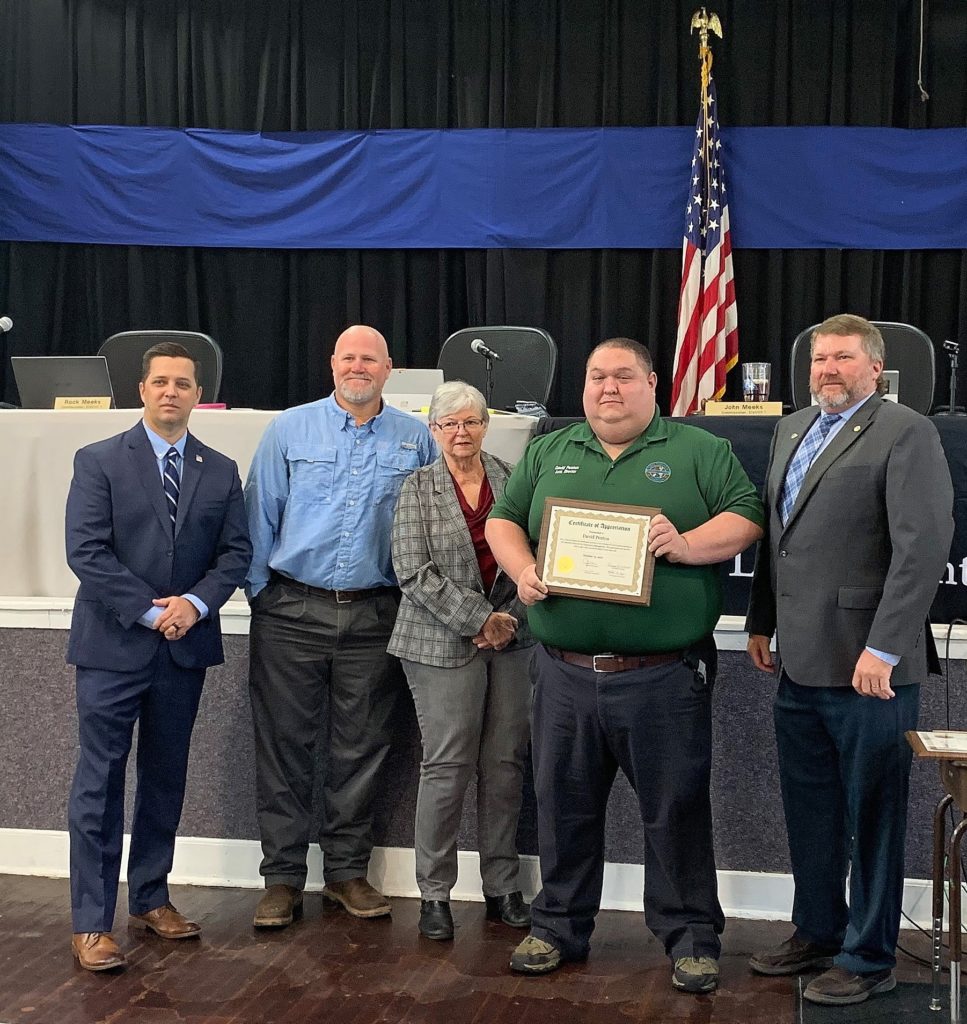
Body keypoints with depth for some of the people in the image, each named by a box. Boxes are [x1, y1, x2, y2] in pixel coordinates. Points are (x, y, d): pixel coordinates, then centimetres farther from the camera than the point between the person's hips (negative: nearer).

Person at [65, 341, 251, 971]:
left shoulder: (221, 472, 10)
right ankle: (92, 923, 3)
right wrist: (149, 611, -15)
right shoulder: (99, 462, -1)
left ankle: (152, 899, 26)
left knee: (166, 778, 13)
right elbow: (86, 550, -9)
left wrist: (195, 603, -12)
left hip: (185, 646, 4)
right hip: (113, 645, -4)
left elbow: (236, 552, 5)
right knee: (100, 781, -2)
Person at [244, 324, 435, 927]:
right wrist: (260, 593, 1)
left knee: (361, 749, 8)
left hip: (374, 616, 1)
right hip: (292, 611, -1)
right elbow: (261, 517, 5)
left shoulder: (415, 439, 7)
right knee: (285, 746, 2)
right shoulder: (289, 430, 5)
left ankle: (348, 870, 21)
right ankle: (283, 877, 12)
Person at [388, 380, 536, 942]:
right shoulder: (418, 489, 0)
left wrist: (510, 618, -5)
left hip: (512, 639, 3)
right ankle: (435, 893, 8)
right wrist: (479, 620, -12)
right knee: (448, 765, -3)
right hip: (444, 643, -3)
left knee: (506, 763, 6)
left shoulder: (512, 480, 7)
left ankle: (502, 885, 19)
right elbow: (415, 572, -8)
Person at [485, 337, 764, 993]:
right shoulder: (548, 454, 14)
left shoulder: (700, 452, 4)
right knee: (565, 804, 12)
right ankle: (560, 929, 27)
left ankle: (692, 938, 18)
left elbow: (747, 518, -3)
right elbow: (504, 520, 15)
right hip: (566, 673, 3)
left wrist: (687, 545, -19)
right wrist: (523, 571, -5)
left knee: (677, 808, 4)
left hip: (665, 674, -3)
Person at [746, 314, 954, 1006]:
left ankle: (868, 958, 18)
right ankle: (818, 933, 33)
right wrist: (761, 624, 19)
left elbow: (925, 546, -17)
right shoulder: (792, 431, 15)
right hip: (801, 665, 7)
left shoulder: (906, 434, -9)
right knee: (810, 813, 17)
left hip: (870, 667, -7)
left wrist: (883, 649, -21)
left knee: (872, 818, 5)